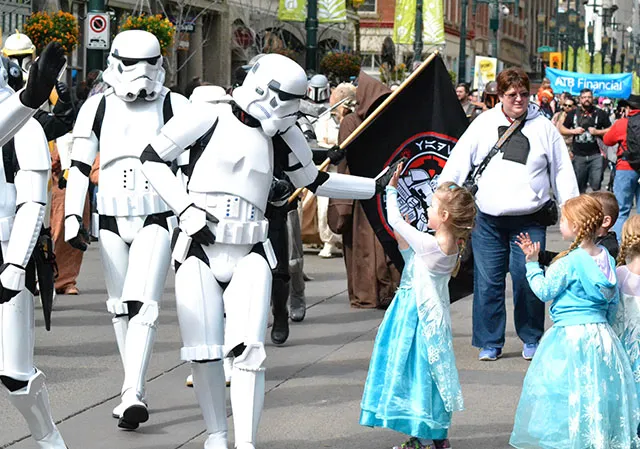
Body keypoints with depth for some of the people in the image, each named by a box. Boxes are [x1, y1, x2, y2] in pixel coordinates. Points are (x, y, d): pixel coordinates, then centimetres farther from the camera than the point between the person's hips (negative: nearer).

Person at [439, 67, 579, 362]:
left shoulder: (543, 128, 6)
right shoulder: (483, 125, 6)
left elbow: (562, 171, 11)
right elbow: (458, 163, 6)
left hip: (529, 220, -1)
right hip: (487, 219, 1)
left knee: (527, 279, -2)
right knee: (488, 281, 2)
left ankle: (531, 339, 16)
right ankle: (489, 342, 14)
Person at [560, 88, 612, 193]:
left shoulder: (600, 113, 7)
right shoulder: (573, 114, 11)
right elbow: (562, 129, 14)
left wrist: (597, 132, -9)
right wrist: (573, 131, -3)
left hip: (596, 155, -2)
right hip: (578, 156, 2)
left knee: (596, 184, -7)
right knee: (579, 186, 7)